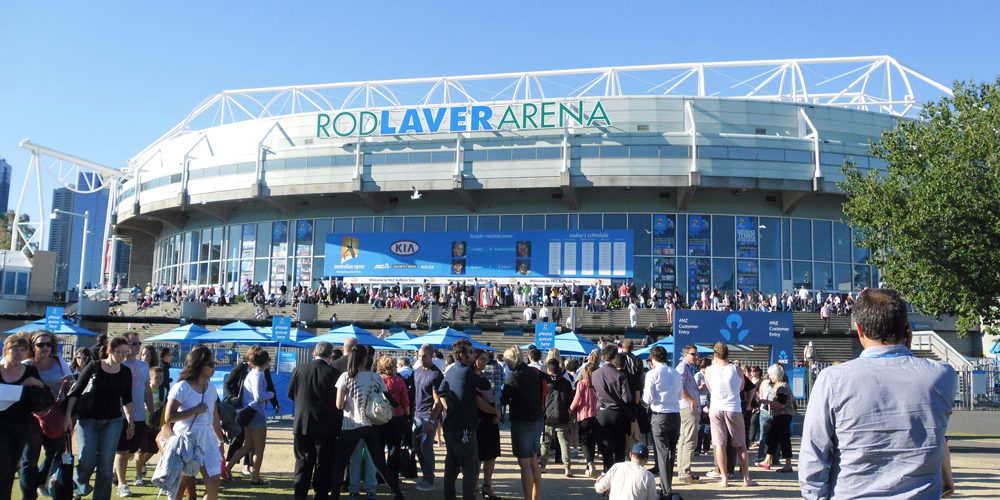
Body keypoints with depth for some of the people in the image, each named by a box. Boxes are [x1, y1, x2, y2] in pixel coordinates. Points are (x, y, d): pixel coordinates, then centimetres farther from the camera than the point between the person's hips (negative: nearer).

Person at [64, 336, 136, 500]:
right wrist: (68, 415, -12)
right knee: (87, 461, -8)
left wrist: (131, 422, 15)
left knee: (106, 466, -2)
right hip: (88, 420, -2)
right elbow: (75, 392, -3)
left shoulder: (126, 372, 5)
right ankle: (80, 485, 24)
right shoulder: (93, 367, -5)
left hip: (113, 422, 2)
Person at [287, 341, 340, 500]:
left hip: (301, 423, 3)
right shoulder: (334, 373, -13)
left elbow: (290, 393, 8)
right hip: (326, 426, -3)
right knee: (324, 463, 10)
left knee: (303, 462, 13)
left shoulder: (299, 370, -3)